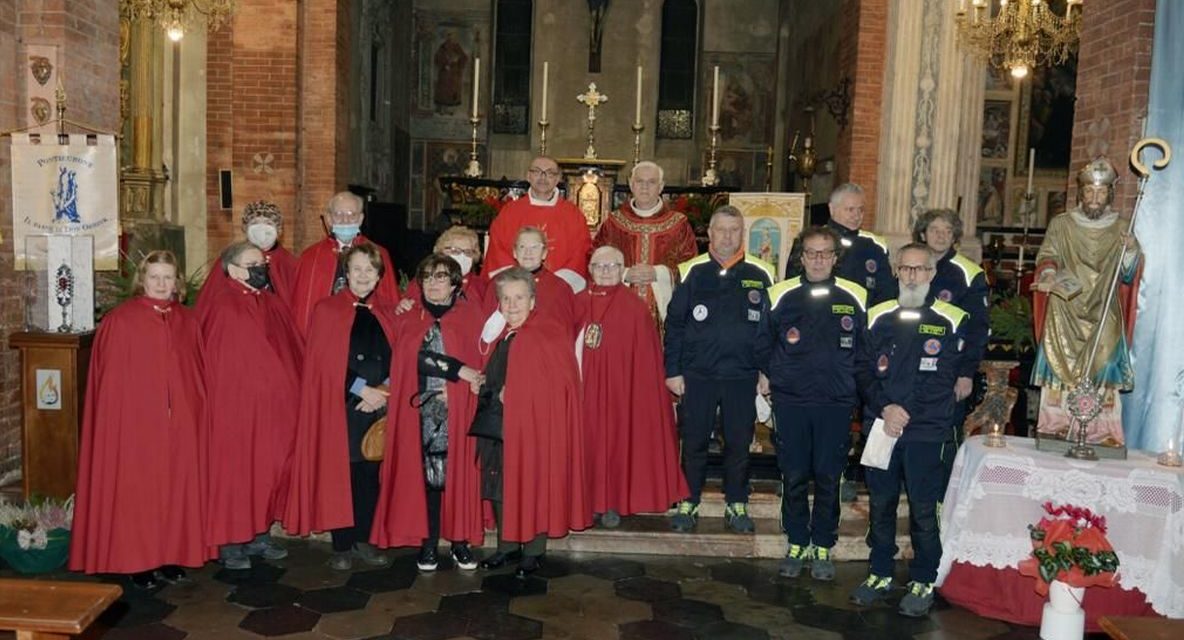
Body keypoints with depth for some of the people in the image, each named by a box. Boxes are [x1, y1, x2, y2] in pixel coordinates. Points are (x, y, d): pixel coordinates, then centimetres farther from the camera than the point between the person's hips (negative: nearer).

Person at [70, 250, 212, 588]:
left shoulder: (187, 322, 8)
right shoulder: (120, 321, -5)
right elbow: (109, 380, -5)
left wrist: (198, 415, 7)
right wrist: (116, 423, -8)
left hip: (180, 425, 4)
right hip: (134, 423, -4)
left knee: (176, 487, 8)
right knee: (136, 490, 2)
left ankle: (171, 555, 19)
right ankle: (138, 561, 13)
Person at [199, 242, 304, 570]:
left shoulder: (273, 305, 10)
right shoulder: (221, 307, -11)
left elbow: (292, 352, 11)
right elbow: (216, 364, -14)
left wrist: (291, 394, 3)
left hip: (272, 407, 7)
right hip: (234, 406, -7)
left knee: (269, 468, 11)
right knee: (234, 470, 2)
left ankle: (259, 534, 24)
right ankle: (230, 542, 13)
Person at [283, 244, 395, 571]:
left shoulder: (386, 314, 13)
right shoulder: (327, 310, 2)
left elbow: (395, 360, 10)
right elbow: (325, 361, -6)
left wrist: (383, 391, -7)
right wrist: (362, 390, -13)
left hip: (378, 405, 3)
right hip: (340, 407, -3)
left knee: (370, 473, 5)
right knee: (341, 473, -1)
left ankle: (362, 540, 17)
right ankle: (341, 546, 8)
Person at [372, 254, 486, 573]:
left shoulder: (470, 314, 8)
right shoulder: (408, 320, 12)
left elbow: (482, 356, 1)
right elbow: (415, 357, -4)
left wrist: (464, 382, -15)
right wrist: (458, 370, -13)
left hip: (459, 408, -1)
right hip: (422, 410, 1)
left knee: (458, 471, 0)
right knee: (427, 473, 1)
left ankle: (460, 541, 9)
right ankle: (429, 543, 9)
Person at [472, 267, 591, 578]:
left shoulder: (549, 334, -8)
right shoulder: (497, 335, 10)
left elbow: (558, 381, -14)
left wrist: (513, 393, -14)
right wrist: (494, 394, 1)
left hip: (533, 424, -6)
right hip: (496, 424, 6)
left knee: (531, 486, 2)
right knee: (500, 488, 12)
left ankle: (533, 551, 15)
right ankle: (507, 545, 27)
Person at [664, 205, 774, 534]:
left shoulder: (761, 275, 1)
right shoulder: (692, 272, 0)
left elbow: (771, 328, 6)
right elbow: (674, 324, 1)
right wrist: (672, 370, -2)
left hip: (742, 376, 1)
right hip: (696, 375, 0)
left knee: (739, 443, 10)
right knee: (693, 442, 8)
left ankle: (736, 506, 25)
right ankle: (688, 504, 22)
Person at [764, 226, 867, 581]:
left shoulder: (855, 297, 1)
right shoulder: (781, 295, 1)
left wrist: (853, 387, 6)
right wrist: (773, 378, 6)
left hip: (836, 404, 0)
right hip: (791, 402, 0)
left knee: (828, 478, 6)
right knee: (793, 478, 6)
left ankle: (823, 547, 20)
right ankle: (797, 545, 21)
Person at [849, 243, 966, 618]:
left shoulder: (951, 322, 0)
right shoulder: (878, 317, 9)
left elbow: (944, 380, -6)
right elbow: (862, 371, 4)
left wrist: (906, 412, -14)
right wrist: (885, 409, -11)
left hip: (927, 431, -3)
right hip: (880, 427, 3)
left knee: (923, 509, 3)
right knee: (880, 504, 10)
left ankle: (923, 582, 18)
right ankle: (880, 573, 25)